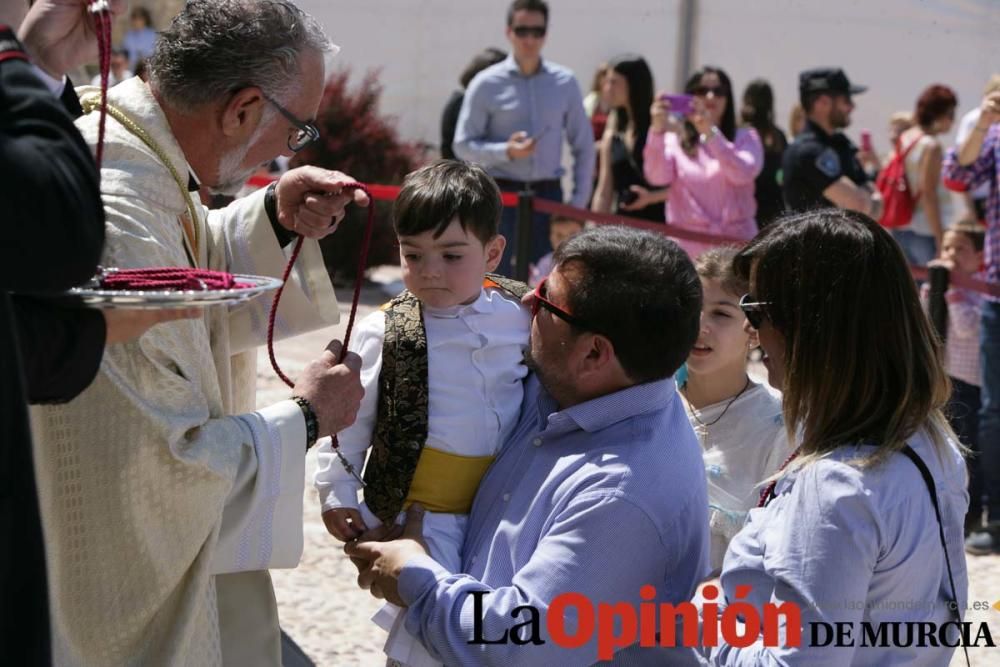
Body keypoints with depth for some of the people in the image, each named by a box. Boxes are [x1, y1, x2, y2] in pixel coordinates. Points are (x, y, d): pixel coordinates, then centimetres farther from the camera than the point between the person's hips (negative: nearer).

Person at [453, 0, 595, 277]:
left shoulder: (565, 83, 5)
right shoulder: (487, 84, -3)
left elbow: (584, 145, 10)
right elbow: (463, 145, -1)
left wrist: (578, 202, 3)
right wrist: (506, 151, -18)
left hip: (548, 195, 3)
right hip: (502, 195, -2)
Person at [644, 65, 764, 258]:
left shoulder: (745, 138, 9)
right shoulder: (674, 139, 7)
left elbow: (743, 174, -11)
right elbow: (657, 176, -11)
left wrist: (710, 133, -22)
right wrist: (658, 130, -26)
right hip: (686, 245, 0)